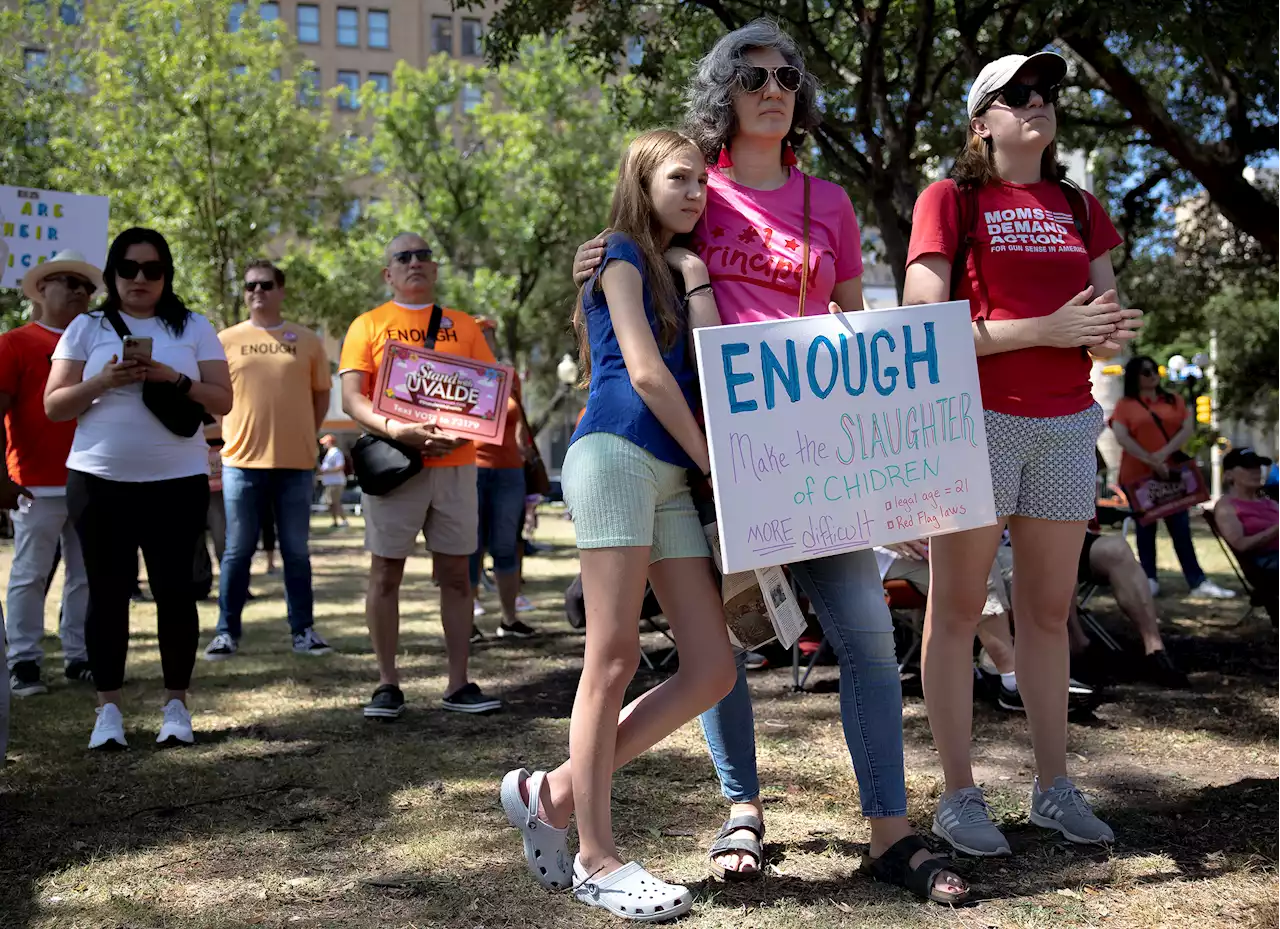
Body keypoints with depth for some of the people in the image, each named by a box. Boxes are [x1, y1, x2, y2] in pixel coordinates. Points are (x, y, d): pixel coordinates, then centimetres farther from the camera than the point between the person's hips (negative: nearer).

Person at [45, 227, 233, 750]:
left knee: (174, 590, 1)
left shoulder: (194, 328, 6)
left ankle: (176, 704, 11)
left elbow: (223, 401, 1)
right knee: (107, 591, 2)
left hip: (178, 482, 0)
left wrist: (173, 378, -15)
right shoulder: (87, 328, 6)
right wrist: (104, 381, -14)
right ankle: (108, 708, 10)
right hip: (99, 481, 0)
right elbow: (53, 406, 2)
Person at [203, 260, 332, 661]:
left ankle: (303, 630, 14)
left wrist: (303, 437, 5)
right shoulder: (227, 340, 5)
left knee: (296, 551, 7)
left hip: (296, 462, 0)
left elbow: (321, 394, 12)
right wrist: (238, 432, 4)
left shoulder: (307, 340, 5)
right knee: (238, 551, 4)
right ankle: (227, 632, 11)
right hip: (242, 461, 0)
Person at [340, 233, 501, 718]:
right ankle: (387, 683, 10)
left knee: (456, 572, 3)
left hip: (455, 464, 2)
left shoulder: (463, 326, 13)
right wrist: (395, 429, -21)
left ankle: (458, 684, 9)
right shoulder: (369, 325, 6)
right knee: (385, 572, 0)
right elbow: (352, 398, -3)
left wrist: (460, 431, -11)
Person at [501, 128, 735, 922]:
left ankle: (554, 794, 9)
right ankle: (598, 860, 1)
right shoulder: (622, 257, 4)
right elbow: (644, 372, -6)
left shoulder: (683, 268, 25)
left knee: (712, 670, 0)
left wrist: (697, 280, 8)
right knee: (614, 659, -8)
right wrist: (713, 461, -1)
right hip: (617, 456, -8)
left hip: (673, 476, 8)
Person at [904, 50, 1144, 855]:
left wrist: (1113, 334, -9)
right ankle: (959, 796, 7)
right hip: (975, 418, -5)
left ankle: (1055, 787, 20)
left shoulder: (1080, 208, 15)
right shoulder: (950, 199, -1)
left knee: (1049, 610, 10)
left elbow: (1108, 317, 16)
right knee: (958, 608, 0)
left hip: (1065, 423, 5)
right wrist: (1049, 329, -16)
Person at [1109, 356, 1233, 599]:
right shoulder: (1125, 405, -1)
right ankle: (1150, 580, 11)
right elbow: (1122, 438, -11)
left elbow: (1188, 428, 1)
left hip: (1173, 473, 3)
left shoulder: (1174, 401, 11)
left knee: (1181, 529, 1)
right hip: (1139, 475, -3)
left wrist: (1165, 453, -14)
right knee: (1145, 528, 6)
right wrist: (1151, 461, -17)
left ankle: (1198, 582, -1)